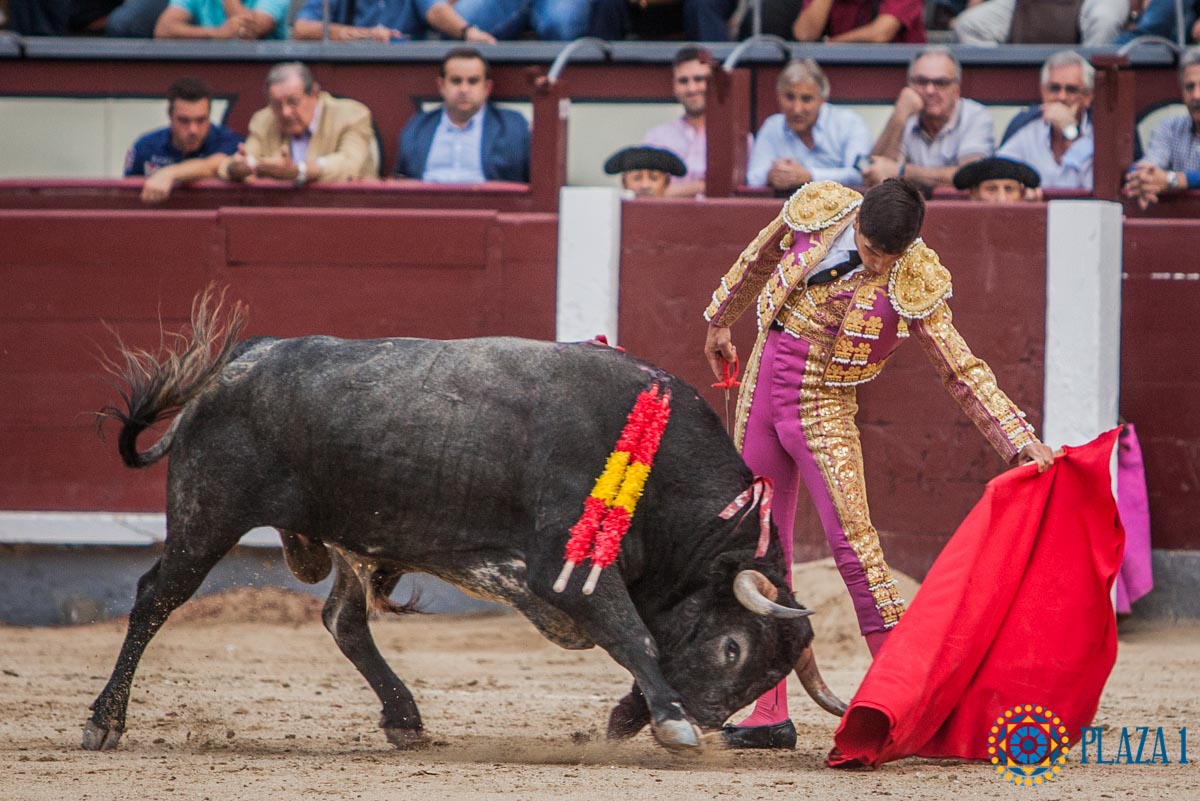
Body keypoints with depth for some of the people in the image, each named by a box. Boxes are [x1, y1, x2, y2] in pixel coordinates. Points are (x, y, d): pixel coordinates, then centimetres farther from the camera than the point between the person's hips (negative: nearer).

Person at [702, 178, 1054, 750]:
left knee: (853, 542, -17)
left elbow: (963, 372, -11)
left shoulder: (914, 286, -15)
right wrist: (721, 320, 28)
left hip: (824, 414, -4)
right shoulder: (817, 211, -7)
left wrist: (1024, 444, -17)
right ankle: (770, 713, 10)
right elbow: (758, 261, 14)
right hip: (760, 395, 4)